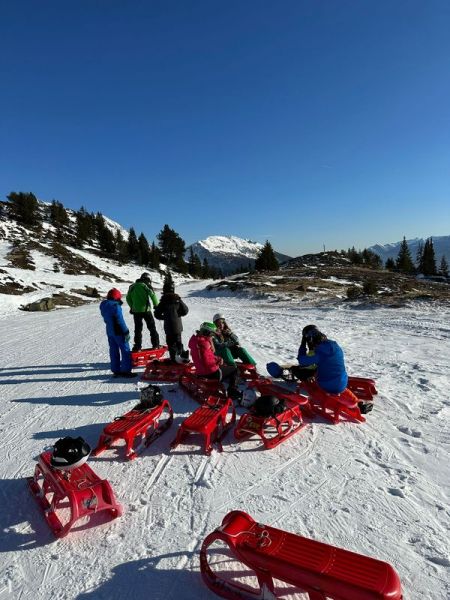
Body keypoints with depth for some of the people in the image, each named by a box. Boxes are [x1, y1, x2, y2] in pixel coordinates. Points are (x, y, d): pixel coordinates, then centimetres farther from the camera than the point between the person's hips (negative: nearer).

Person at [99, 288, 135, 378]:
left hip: (109, 331, 8)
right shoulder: (116, 306, -21)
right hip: (118, 332, -8)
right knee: (125, 350, 1)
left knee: (113, 351, 14)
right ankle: (126, 371, 3)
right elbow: (120, 321, -20)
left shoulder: (103, 305, 4)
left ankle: (116, 370, 21)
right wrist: (126, 332, -15)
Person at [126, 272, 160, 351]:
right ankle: (156, 344, 11)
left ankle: (137, 346, 8)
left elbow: (128, 298, 11)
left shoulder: (132, 286, 9)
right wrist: (156, 305, -7)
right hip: (146, 310, -3)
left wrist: (132, 307, 20)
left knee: (138, 329, 10)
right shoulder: (145, 285, -6)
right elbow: (152, 295, -18)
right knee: (152, 328, 9)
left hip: (136, 311, 4)